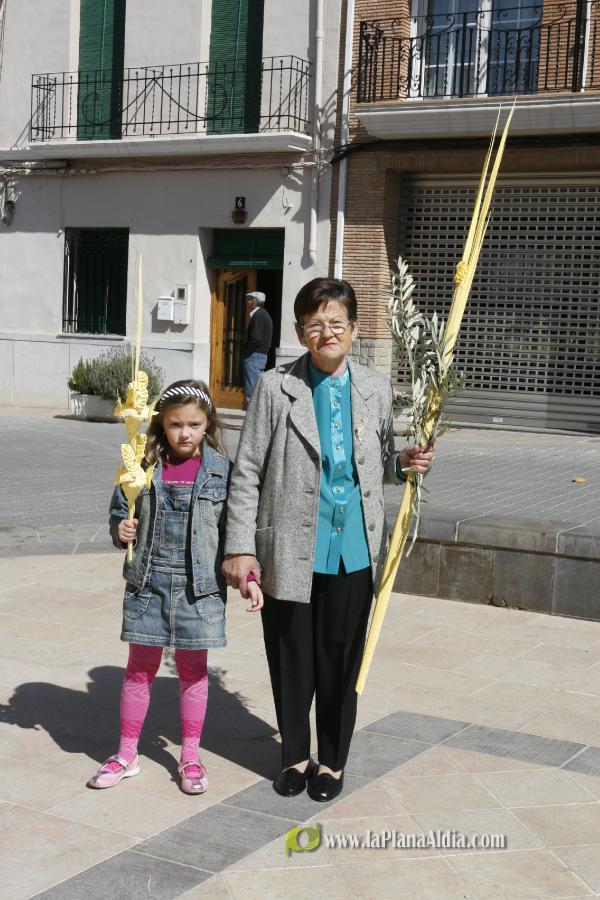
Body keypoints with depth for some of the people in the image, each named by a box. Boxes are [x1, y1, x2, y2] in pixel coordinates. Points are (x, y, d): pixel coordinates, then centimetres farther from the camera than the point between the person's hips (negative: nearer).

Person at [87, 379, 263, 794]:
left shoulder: (222, 470, -2)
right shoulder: (145, 466, 0)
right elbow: (119, 512, 8)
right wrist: (120, 531, -14)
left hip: (199, 586, -1)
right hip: (148, 583, 1)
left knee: (193, 670, 10)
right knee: (140, 668, 10)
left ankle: (191, 756, 25)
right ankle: (127, 753, 24)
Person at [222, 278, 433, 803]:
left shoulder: (376, 389, 5)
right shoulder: (276, 388, -4)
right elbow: (247, 474, -3)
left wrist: (405, 463, -5)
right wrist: (240, 548, -7)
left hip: (354, 549, 2)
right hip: (291, 550, -2)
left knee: (341, 660, 11)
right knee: (291, 659, 11)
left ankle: (333, 760, 30)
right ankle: (295, 754, 32)